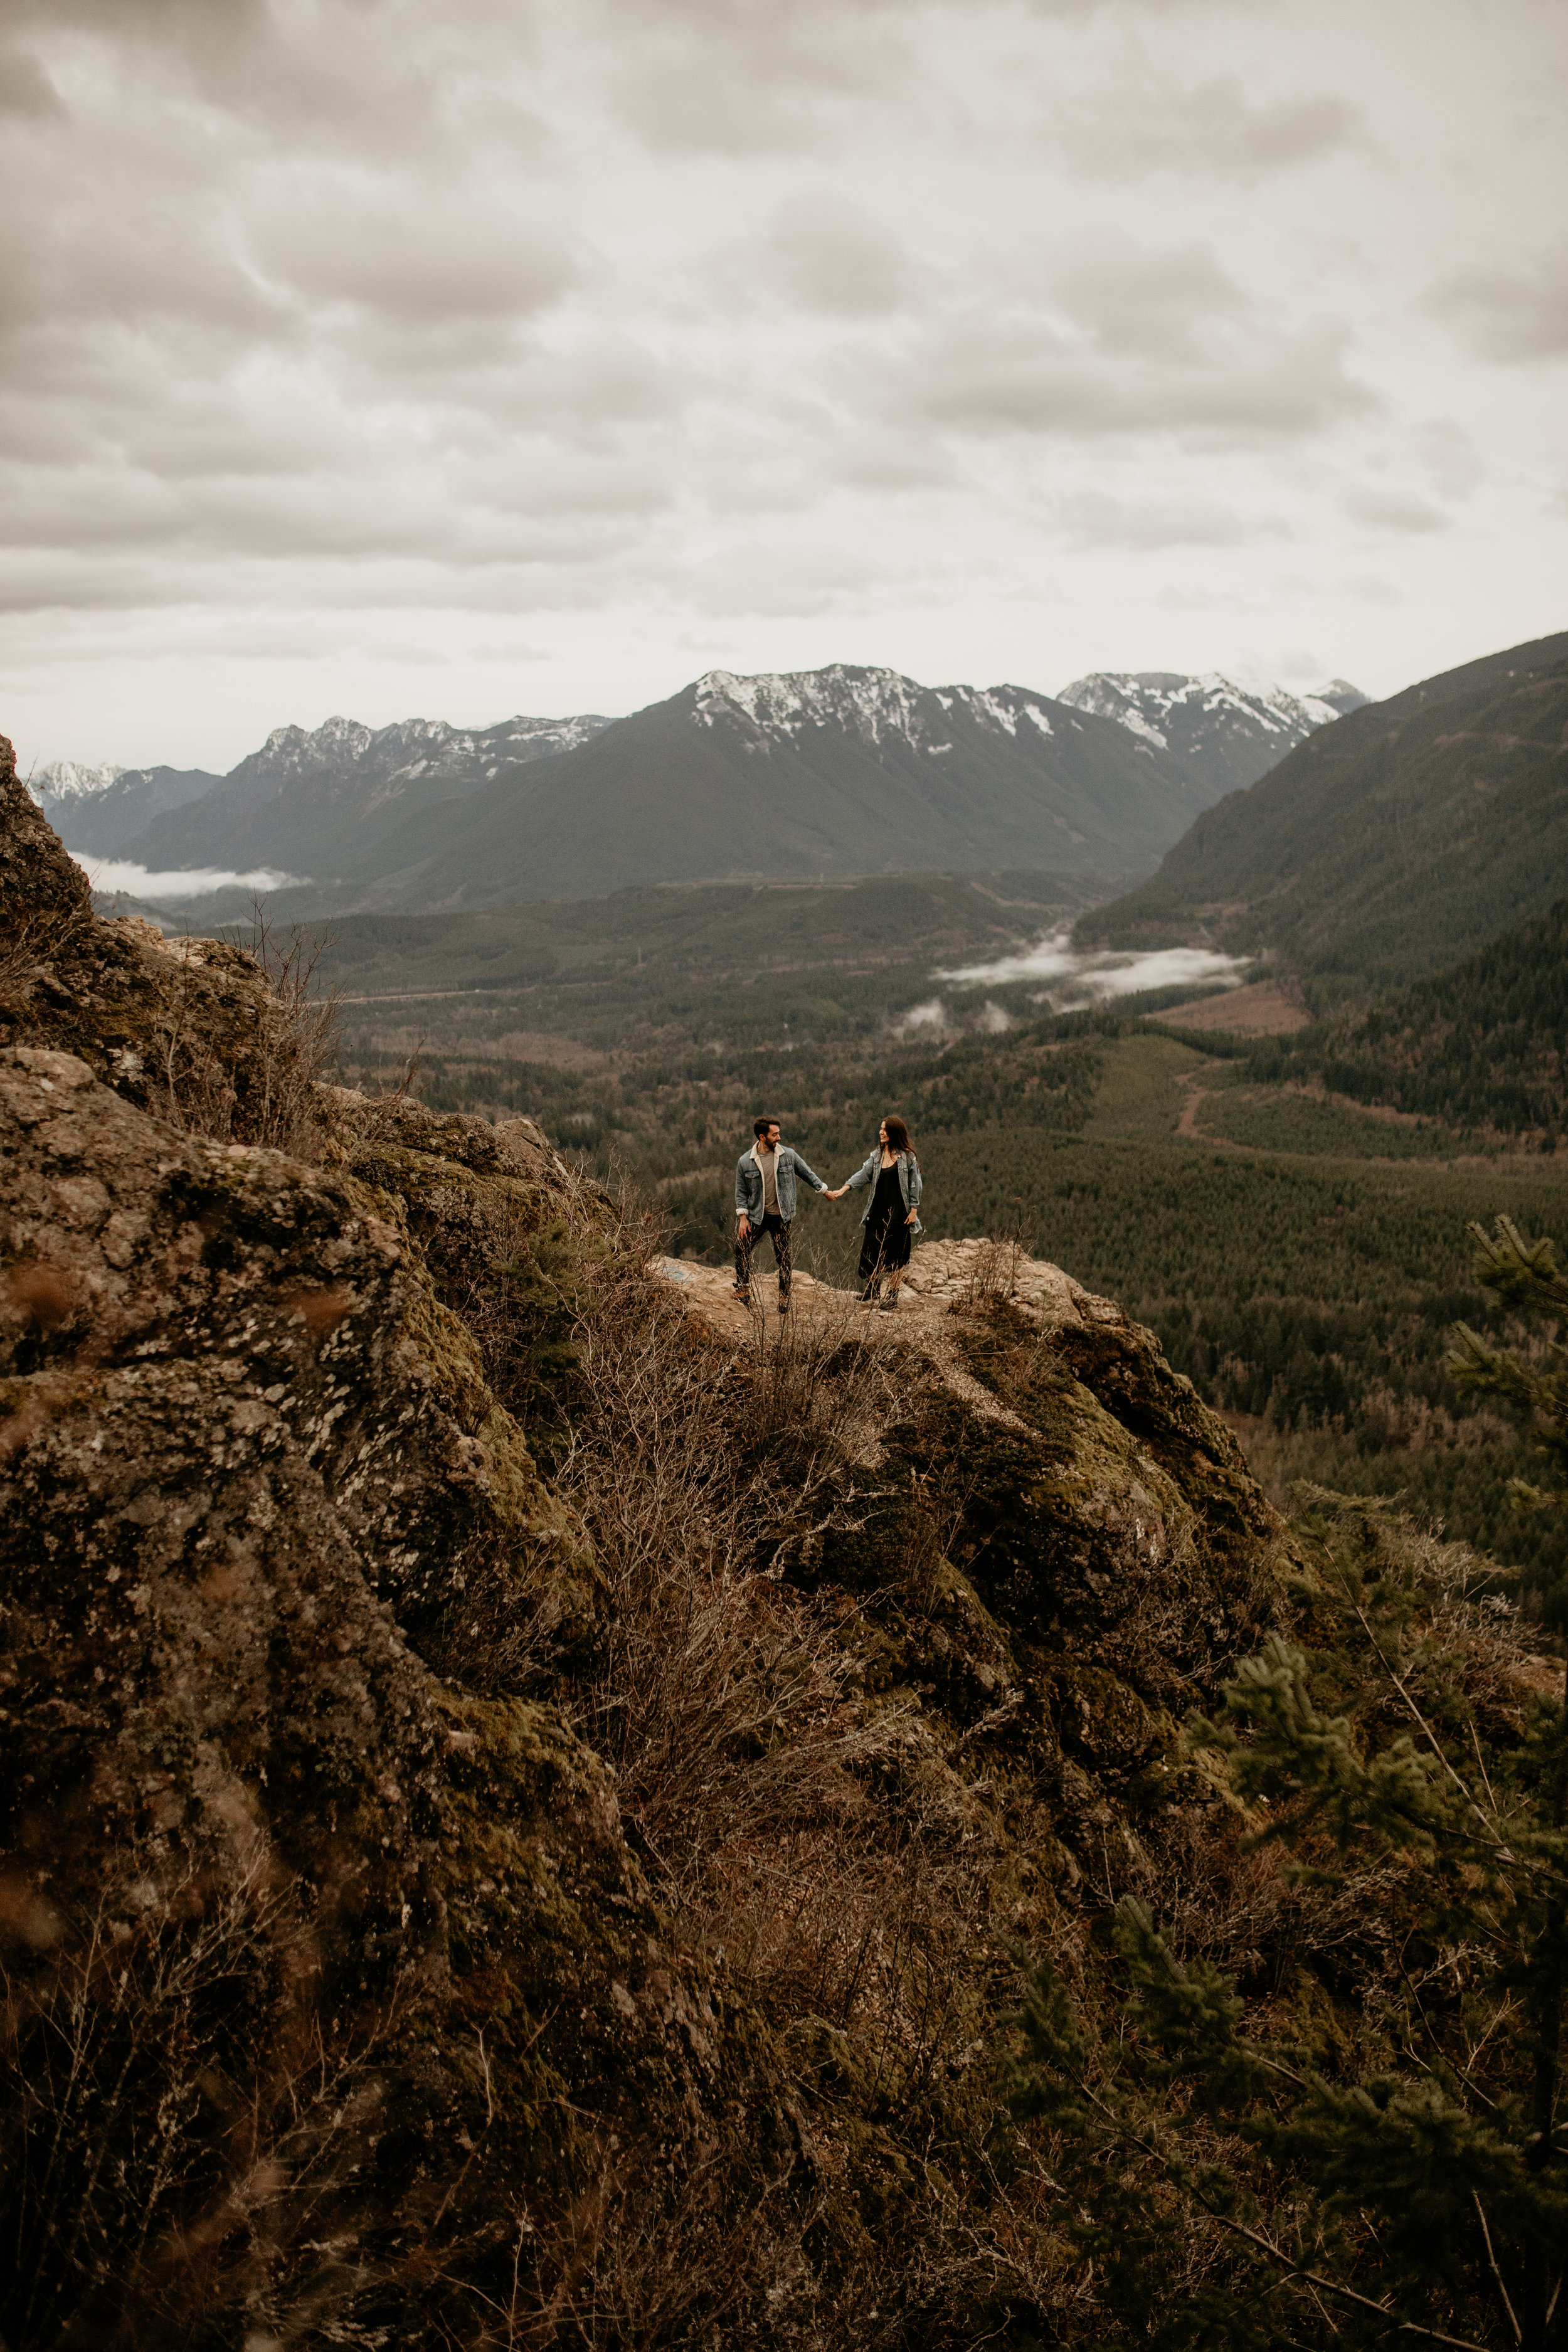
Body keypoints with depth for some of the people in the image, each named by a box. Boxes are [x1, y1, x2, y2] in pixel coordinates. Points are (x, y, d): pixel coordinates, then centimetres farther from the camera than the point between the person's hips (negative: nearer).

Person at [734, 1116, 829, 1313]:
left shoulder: (788, 1156, -4)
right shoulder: (745, 1162, -5)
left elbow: (807, 1174, 11)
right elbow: (741, 1191, 2)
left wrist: (823, 1190, 19)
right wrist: (742, 1217, -3)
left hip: (780, 1217, 0)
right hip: (756, 1216, 0)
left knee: (783, 1259, 2)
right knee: (741, 1250, -4)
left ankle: (784, 1298, 15)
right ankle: (743, 1288, 15)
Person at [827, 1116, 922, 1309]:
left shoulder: (908, 1157, -4)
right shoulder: (876, 1156, 8)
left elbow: (915, 1185, -2)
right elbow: (863, 1174, -3)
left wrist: (914, 1210, -6)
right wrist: (843, 1189, -17)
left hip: (899, 1214, -4)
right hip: (877, 1212, 4)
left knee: (896, 1257, 3)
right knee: (871, 1253, 4)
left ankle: (892, 1296, 14)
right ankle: (872, 1293, 18)